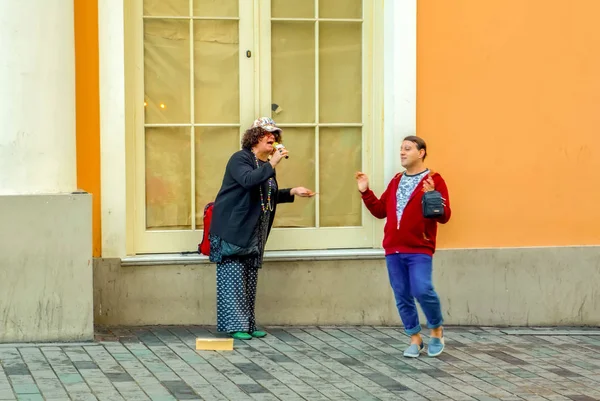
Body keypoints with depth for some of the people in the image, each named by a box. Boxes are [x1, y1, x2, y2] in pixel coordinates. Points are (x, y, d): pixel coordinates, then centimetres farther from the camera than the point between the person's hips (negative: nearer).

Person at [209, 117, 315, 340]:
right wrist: (271, 165, -28)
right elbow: (247, 180, -29)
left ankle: (248, 325, 14)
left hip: (254, 234, 9)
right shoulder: (240, 159, -10)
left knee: (250, 280, 10)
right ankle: (234, 325, -4)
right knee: (233, 278, -7)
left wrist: (293, 192, 12)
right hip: (233, 230, -9)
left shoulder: (266, 165, 16)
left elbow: (270, 196, 24)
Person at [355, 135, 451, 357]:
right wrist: (365, 192, 8)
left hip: (419, 250, -6)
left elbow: (444, 216, -10)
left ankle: (437, 330, 7)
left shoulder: (434, 180, -4)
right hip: (393, 249, 6)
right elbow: (380, 211, 17)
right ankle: (415, 339, 16)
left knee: (422, 290, -18)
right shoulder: (396, 181, 15)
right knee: (402, 296, 5)